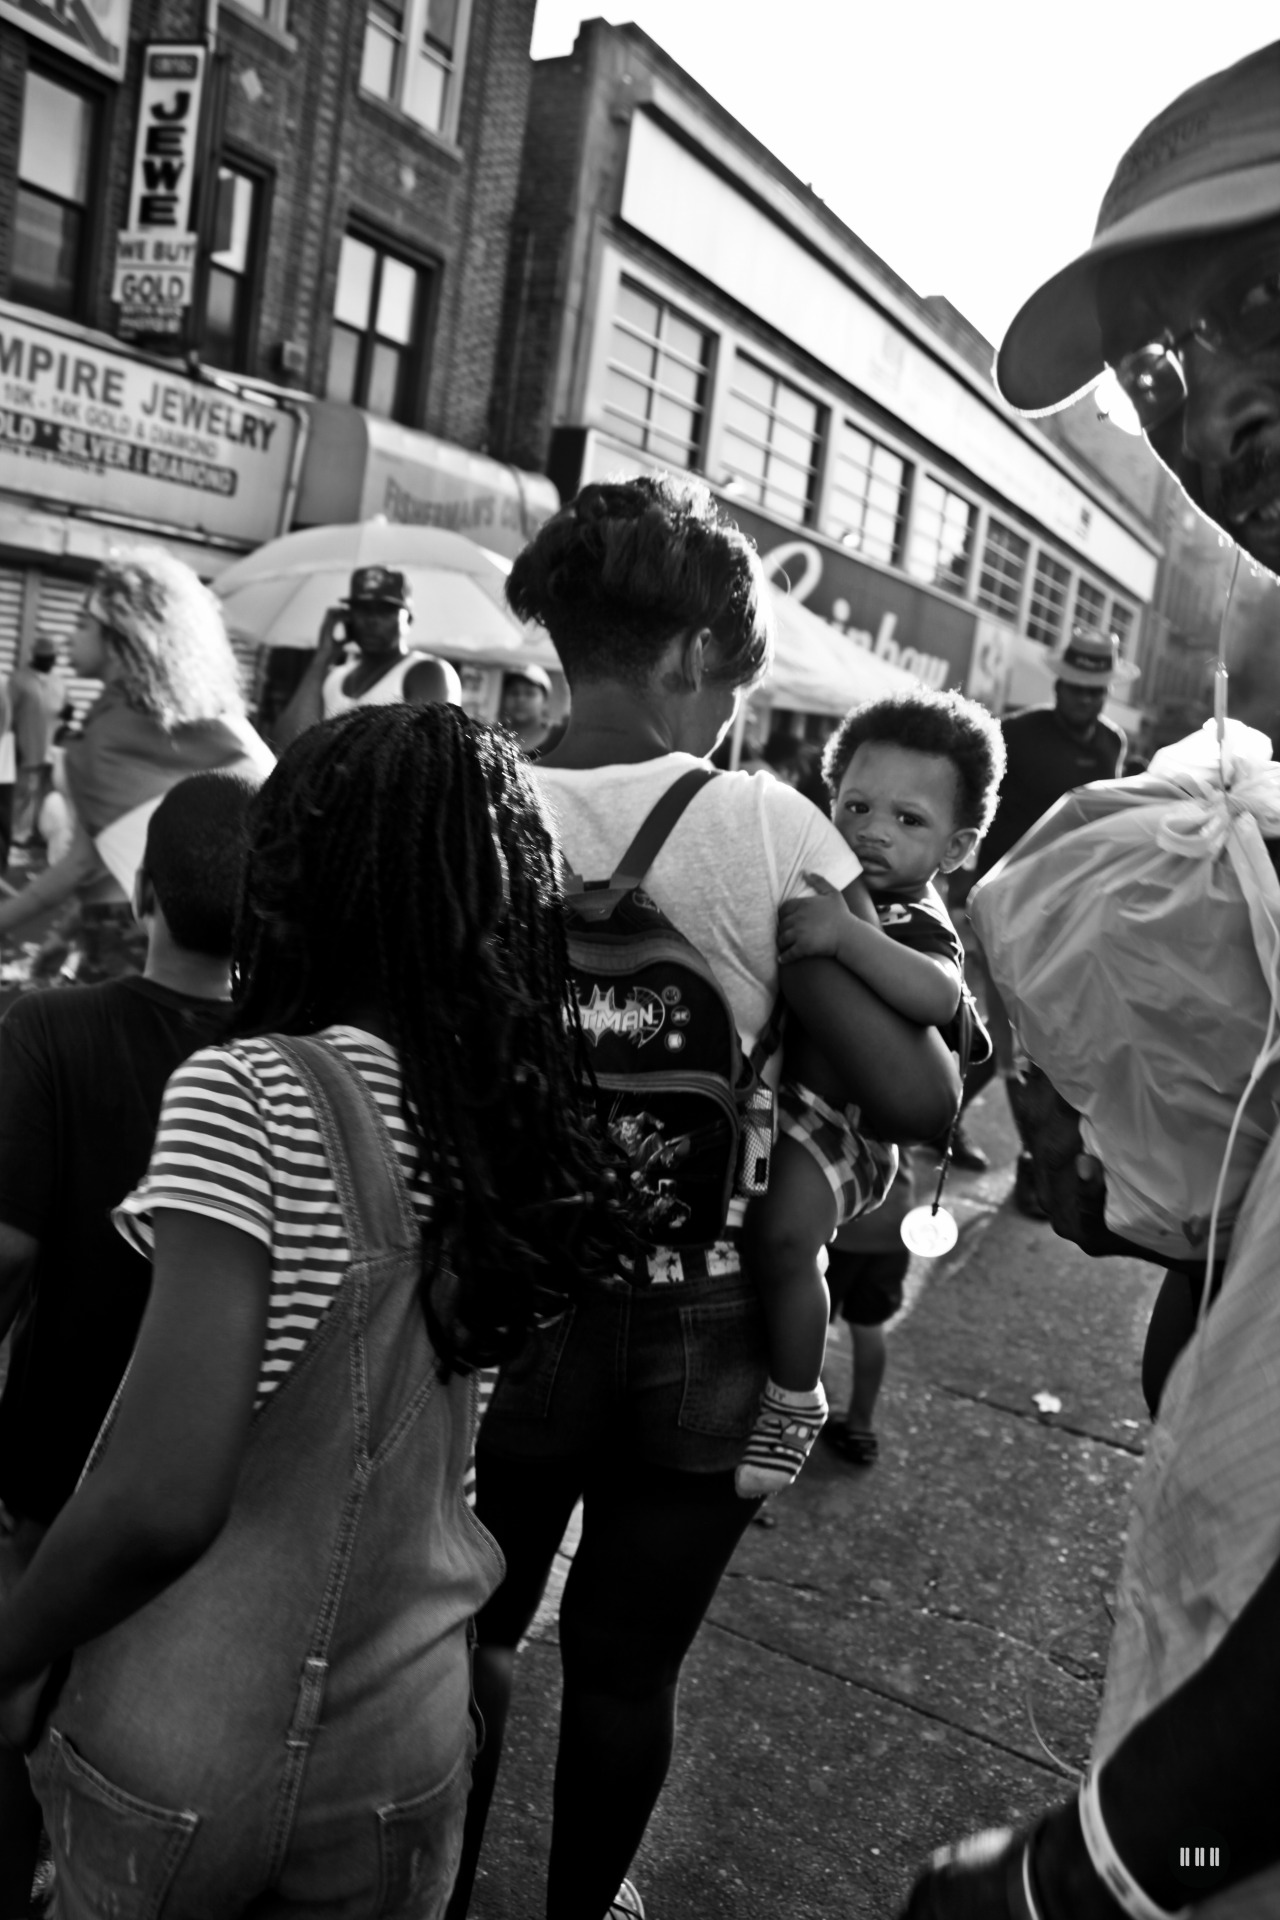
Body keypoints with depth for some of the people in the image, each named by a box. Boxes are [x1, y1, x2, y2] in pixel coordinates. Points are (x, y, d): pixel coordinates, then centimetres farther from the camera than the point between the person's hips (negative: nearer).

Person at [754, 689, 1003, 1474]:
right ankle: (857, 1420, 56)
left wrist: (846, 933, -57)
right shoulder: (819, 881, 2)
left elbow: (939, 997, -46)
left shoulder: (917, 928, -21)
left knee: (787, 1230, -40)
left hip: (832, 1115, -8)